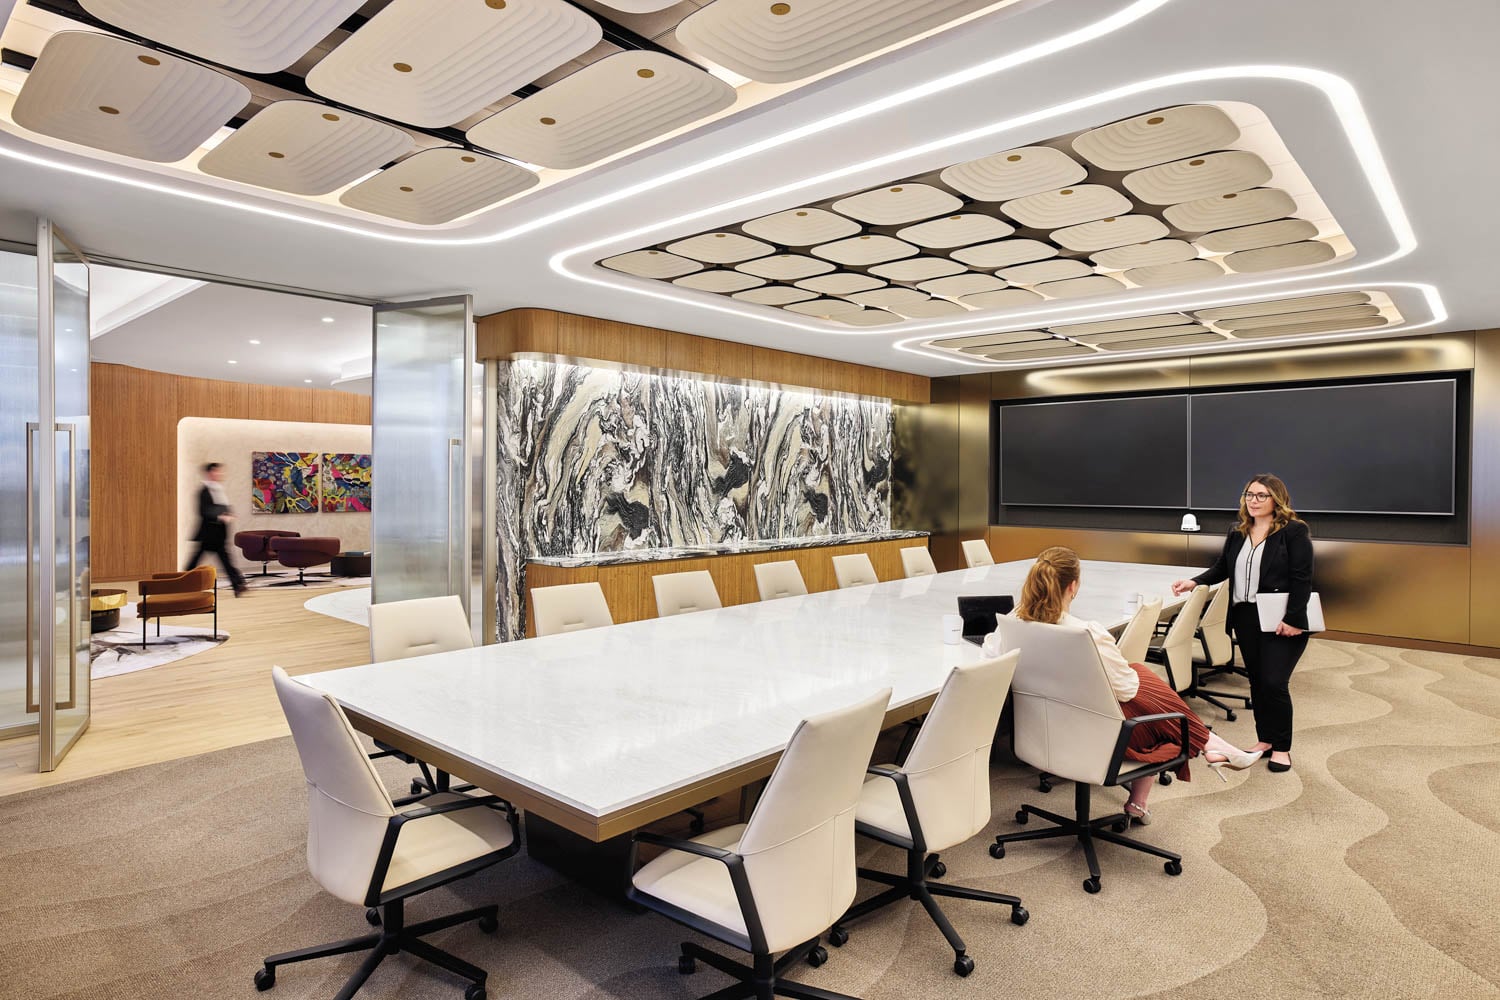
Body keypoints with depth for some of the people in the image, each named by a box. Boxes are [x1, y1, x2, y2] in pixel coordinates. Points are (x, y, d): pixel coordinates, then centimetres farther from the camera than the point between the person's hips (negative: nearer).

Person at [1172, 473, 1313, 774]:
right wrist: (1195, 582, -3)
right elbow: (1222, 568, 13)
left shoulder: (1294, 531, -10)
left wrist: (1292, 619, -18)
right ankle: (1265, 739, 28)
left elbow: (1302, 579, -13)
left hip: (1281, 622, -6)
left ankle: (1282, 747, 13)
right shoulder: (1238, 532, 9)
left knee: (1274, 682, -5)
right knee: (1256, 680, 13)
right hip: (1246, 617, 6)